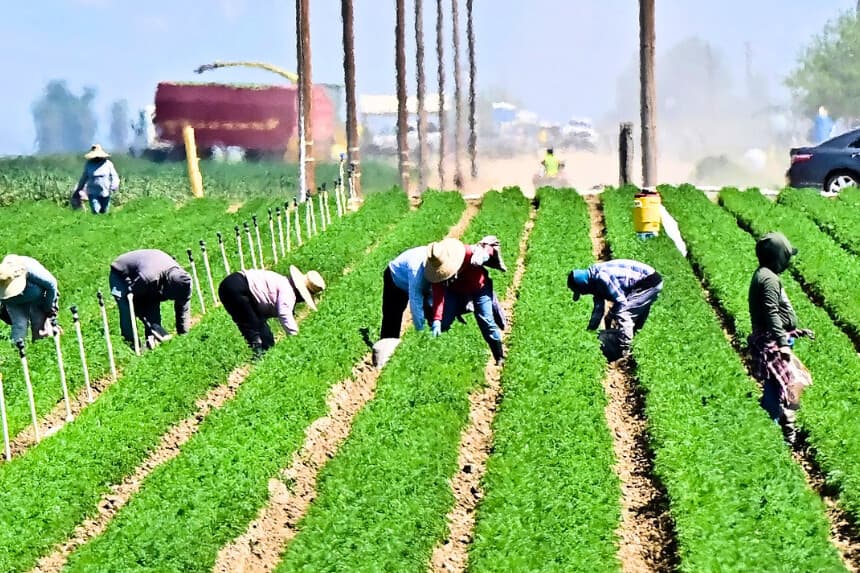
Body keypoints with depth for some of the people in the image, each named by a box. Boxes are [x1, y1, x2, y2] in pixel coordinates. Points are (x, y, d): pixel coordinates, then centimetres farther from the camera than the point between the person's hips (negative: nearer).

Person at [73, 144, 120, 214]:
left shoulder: (108, 164, 3)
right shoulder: (88, 164, 7)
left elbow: (114, 177, 5)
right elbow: (83, 178, 18)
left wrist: (113, 186, -14)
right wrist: (78, 191, 23)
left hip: (105, 193, 0)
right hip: (92, 193, 0)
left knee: (103, 212, 6)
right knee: (95, 212, -16)